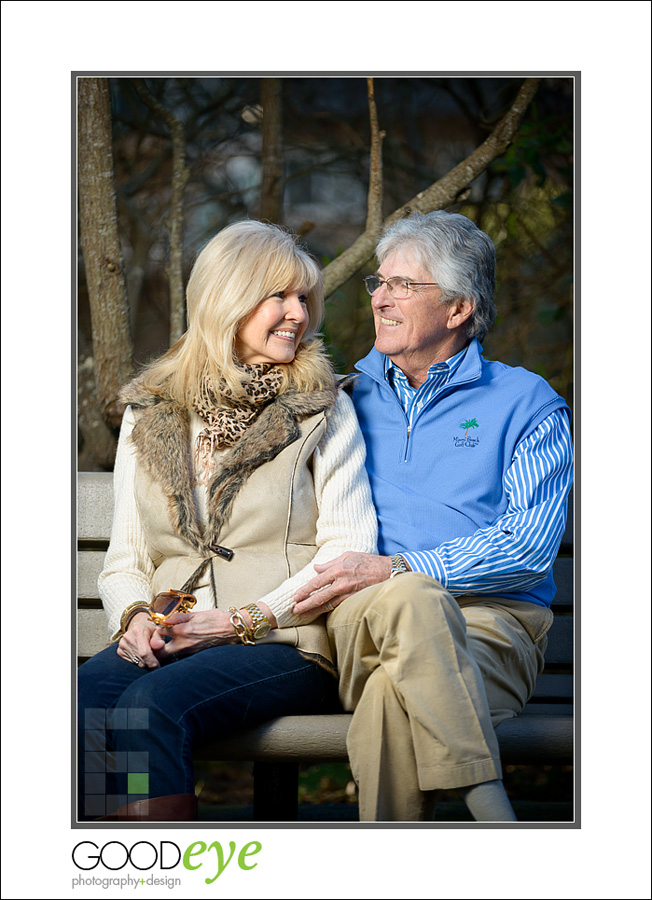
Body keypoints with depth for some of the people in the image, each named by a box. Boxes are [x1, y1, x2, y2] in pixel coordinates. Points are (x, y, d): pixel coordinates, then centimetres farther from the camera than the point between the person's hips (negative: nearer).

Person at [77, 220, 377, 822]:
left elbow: (349, 548, 0)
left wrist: (239, 620, -10)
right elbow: (125, 557, 18)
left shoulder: (325, 411, 9)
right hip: (164, 642, 3)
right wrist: (135, 616, -6)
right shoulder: (148, 414, 17)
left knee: (152, 704, -34)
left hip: (285, 643, -3)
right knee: (82, 700, -31)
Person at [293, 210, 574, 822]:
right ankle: (492, 813, -42)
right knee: (410, 600, -38)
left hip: (492, 620, -2)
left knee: (392, 695, -38)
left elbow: (530, 544, -2)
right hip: (359, 620, 2)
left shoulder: (527, 403, 12)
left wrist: (392, 570, -13)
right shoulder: (350, 398, 24)